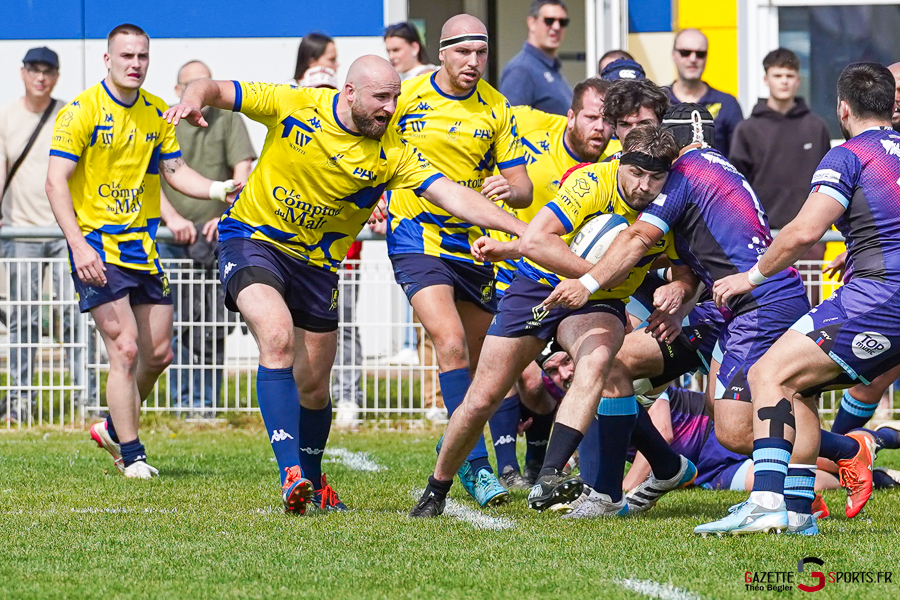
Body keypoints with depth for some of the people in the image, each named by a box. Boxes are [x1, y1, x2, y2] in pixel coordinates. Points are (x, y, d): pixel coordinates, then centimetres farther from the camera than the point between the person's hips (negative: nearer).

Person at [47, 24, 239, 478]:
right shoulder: (81, 112, -10)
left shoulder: (157, 114, 8)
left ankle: (114, 428, 30)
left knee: (158, 353, 8)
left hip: (143, 247, 6)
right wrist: (78, 245, -24)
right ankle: (131, 456, -3)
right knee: (125, 348, -12)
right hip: (96, 248, -6)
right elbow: (56, 182, -13)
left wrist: (218, 189, -6)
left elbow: (174, 171, 14)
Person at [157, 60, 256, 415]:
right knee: (178, 326, -4)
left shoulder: (228, 121, 8)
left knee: (213, 327, -3)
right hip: (171, 240, 0)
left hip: (217, 239, 0)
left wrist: (228, 215, -16)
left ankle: (206, 405, 3)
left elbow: (243, 172, -1)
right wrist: (171, 217, -21)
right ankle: (182, 404, 2)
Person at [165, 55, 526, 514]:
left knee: (313, 388, 8)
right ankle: (290, 474, -32)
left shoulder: (391, 153, -11)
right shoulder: (295, 106, -14)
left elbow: (452, 195, -18)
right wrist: (194, 99, -32)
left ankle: (313, 482, 36)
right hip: (252, 238, -3)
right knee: (278, 338, -29)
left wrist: (524, 230, -28)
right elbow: (217, 90, -7)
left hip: (317, 263, 3)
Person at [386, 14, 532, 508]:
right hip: (417, 241, -4)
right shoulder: (405, 98, -7)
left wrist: (507, 189, -23)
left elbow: (523, 190, -1)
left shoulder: (496, 110, 1)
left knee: (479, 359, 13)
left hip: (474, 245, 4)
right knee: (452, 345, -22)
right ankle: (474, 464, -23)